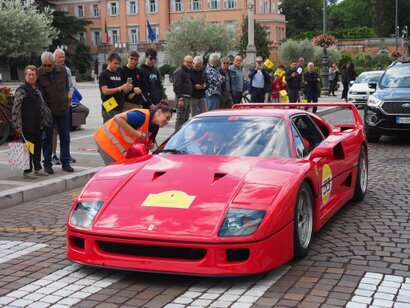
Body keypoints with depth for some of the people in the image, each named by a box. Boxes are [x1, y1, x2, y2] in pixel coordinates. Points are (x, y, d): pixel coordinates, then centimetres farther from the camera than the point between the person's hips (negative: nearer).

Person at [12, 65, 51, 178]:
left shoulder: (37, 89, 14)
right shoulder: (21, 90, -10)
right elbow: (16, 109, -15)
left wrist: (44, 121, 18)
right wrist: (17, 125, -19)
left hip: (38, 125, 7)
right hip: (27, 126, -7)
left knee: (38, 147, 13)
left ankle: (38, 168, 25)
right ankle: (27, 170, 6)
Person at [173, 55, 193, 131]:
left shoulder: (187, 71, 21)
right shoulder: (179, 71, -11)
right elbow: (177, 87, -19)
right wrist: (180, 99, -25)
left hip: (187, 97, 10)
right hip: (182, 97, -10)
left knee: (186, 118, 13)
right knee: (181, 118, -11)